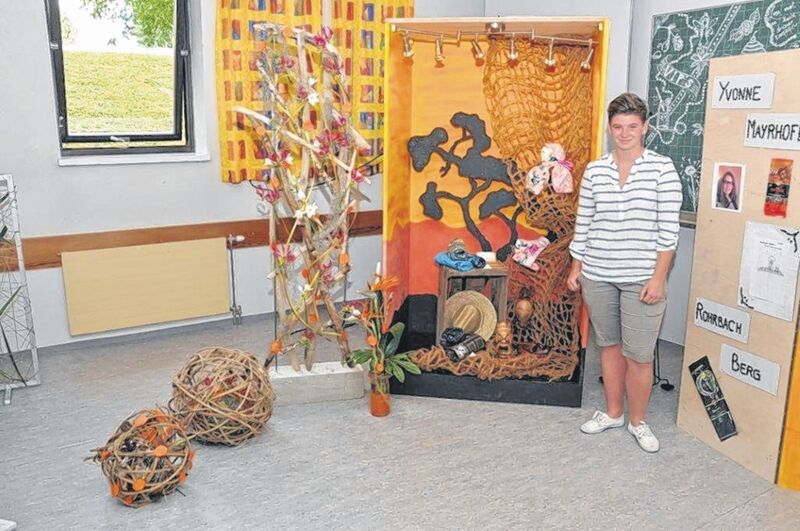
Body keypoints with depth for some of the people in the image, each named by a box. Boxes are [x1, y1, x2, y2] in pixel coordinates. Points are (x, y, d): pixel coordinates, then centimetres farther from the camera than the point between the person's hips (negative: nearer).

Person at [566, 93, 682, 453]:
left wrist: (658, 277, -11)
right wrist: (575, 268, 8)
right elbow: (583, 224, 9)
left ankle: (638, 421, 22)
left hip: (641, 278, -3)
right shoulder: (594, 171, 4)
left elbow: (668, 229, -7)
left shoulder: (662, 168, -5)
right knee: (609, 345, 15)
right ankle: (612, 412, 32)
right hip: (598, 276, 3)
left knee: (638, 354, 1)